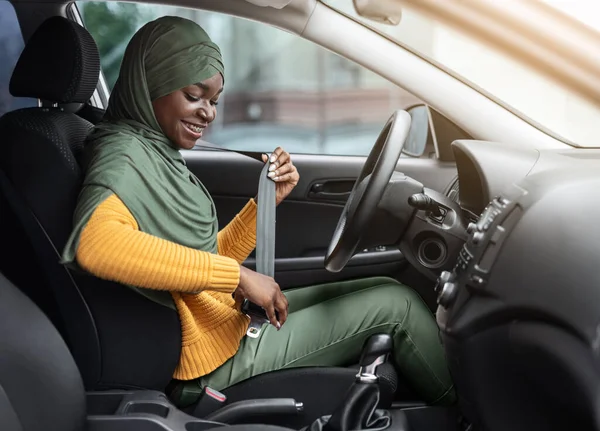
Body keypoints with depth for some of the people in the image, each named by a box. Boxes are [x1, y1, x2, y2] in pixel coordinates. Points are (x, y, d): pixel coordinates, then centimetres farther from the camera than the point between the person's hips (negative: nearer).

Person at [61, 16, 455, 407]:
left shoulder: (158, 153, 9)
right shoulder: (124, 154, -18)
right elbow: (94, 243, -42)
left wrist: (270, 198, -3)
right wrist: (239, 275, -34)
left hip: (234, 320, 9)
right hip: (219, 356, -9)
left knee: (385, 290, 11)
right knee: (397, 304, -1)